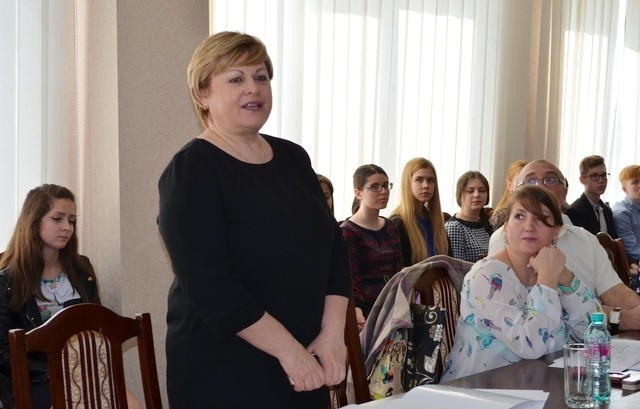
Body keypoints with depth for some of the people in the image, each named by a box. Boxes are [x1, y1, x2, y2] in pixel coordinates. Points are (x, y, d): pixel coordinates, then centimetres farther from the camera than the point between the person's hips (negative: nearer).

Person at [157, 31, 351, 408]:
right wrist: (288, 349, -19)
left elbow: (334, 247, 7)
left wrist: (332, 335, -6)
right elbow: (209, 283, -19)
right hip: (223, 373, -6)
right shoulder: (192, 170, -11)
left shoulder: (293, 158, 8)